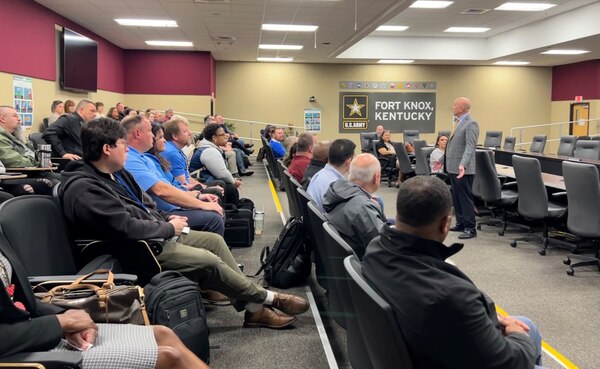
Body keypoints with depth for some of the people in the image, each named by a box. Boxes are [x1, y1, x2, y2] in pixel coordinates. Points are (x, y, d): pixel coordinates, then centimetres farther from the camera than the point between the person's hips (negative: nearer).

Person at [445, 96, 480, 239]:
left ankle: (470, 228, 3)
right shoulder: (459, 123, 15)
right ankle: (461, 223, 24)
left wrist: (463, 165, -37)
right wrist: (443, 160, 26)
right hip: (453, 168, 10)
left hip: (463, 169, -10)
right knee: (457, 198, 15)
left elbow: (470, 147, -25)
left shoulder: (471, 124, -16)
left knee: (465, 198, -4)